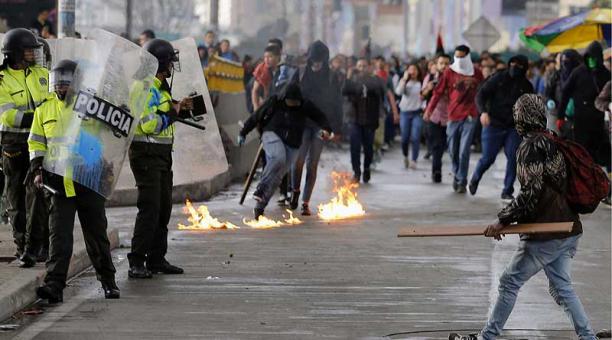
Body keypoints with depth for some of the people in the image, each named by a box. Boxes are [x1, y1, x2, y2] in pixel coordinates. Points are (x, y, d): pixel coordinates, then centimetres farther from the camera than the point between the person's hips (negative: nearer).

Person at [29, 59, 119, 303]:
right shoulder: (44, 109, 8)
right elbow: (36, 143, 14)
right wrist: (38, 169, 2)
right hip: (59, 182, 1)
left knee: (96, 232, 8)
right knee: (59, 234, -7)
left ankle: (107, 280, 22)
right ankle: (54, 285, -13)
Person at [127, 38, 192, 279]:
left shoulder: (159, 87, 17)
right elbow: (149, 125, -24)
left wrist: (178, 107, 11)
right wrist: (173, 111, -14)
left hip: (161, 155, 10)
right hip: (146, 154, -10)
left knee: (163, 208, 13)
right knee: (149, 208, -13)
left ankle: (157, 259, 20)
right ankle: (136, 263, -12)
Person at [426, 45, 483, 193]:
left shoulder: (476, 74, 5)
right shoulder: (449, 72, 1)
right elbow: (438, 92, 0)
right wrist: (429, 109, -5)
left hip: (469, 117, -1)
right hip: (453, 116, 1)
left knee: (464, 151, -8)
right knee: (453, 150, 9)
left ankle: (462, 181, -1)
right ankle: (457, 175, 31)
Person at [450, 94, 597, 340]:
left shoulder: (532, 147, -14)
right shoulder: (555, 142, 13)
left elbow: (531, 192, -20)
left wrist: (503, 220, -14)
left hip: (545, 234, -8)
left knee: (509, 283, 1)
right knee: (561, 287, 13)